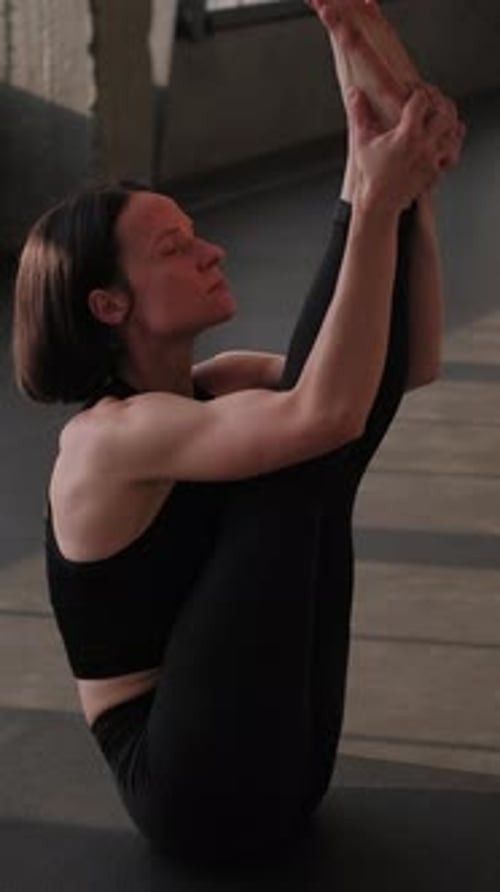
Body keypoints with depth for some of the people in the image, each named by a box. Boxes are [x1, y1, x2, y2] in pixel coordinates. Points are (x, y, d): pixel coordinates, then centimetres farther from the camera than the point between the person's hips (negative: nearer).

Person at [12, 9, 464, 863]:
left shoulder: (210, 391, 7)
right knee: (298, 459, -22)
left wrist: (406, 197, -11)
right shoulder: (108, 439, -19)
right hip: (197, 789, -8)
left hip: (276, 766, 8)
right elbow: (326, 412, -35)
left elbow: (409, 366, 3)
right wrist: (374, 204, -35)